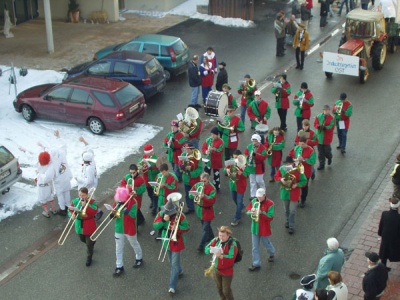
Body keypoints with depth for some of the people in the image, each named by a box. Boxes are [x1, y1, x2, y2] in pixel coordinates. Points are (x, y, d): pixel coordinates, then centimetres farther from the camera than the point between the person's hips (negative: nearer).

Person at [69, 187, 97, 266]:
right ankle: (92, 242, 58)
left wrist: (86, 205, -32)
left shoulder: (92, 201, -14)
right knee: (82, 240, 26)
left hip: (89, 226, -4)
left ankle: (89, 258, 22)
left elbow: (94, 212, -27)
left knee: (89, 243, 4)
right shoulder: (75, 201, -5)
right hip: (79, 225, 5)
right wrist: (72, 215, -26)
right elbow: (70, 211, -3)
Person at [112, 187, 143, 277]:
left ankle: (139, 258, 46)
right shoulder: (117, 202, -7)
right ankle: (119, 266, 25)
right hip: (119, 228, 4)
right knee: (118, 248, 12)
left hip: (129, 229, -4)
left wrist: (124, 209, -37)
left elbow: (133, 216, -30)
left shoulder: (133, 202, -22)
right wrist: (113, 214, -26)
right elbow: (113, 214, -1)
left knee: (134, 244, 21)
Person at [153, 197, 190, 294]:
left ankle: (172, 286, 0)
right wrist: (163, 220, -30)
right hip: (166, 241, 5)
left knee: (174, 264, -3)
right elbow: (155, 226, -14)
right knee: (172, 261, 24)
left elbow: (186, 228, -11)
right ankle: (179, 271, 54)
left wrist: (177, 228, -29)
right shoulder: (161, 214, -10)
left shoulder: (180, 215, -19)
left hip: (176, 242, -5)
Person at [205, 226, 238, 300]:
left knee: (226, 291, 4)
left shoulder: (232, 244, -22)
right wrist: (212, 251, -27)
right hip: (216, 269, 6)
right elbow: (206, 249, -5)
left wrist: (221, 256, -45)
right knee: (219, 288, 22)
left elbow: (231, 257, -31)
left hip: (227, 271, -5)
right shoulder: (216, 240, -6)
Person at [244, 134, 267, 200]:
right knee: (252, 181, 10)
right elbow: (246, 153, 10)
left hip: (259, 167, -4)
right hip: (251, 166, 4)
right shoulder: (249, 146, 0)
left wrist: (255, 155, -30)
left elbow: (264, 157, -20)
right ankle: (253, 195, 19)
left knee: (259, 181, 0)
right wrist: (247, 157, -12)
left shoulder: (262, 148, -14)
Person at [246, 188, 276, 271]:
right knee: (255, 247, 7)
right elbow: (247, 210, 5)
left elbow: (270, 217, -22)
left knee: (266, 244, 19)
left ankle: (272, 254, 50)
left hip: (264, 229, -4)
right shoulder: (254, 201, -2)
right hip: (255, 228, 4)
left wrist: (261, 212, -34)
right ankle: (256, 264, 17)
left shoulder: (270, 204, -18)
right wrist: (251, 211, -18)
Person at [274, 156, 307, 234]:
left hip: (294, 194, -3)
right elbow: (276, 176, 3)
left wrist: (297, 184, -26)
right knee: (286, 209, 22)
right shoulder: (282, 169, -10)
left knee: (292, 211, -1)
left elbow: (304, 181, -10)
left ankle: (291, 227, 11)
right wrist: (281, 179, -18)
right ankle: (288, 221, 46)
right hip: (285, 192, 3)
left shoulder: (298, 170, -18)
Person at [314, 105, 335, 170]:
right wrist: (319, 126, -21)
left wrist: (325, 127, -27)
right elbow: (315, 124, 1)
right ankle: (321, 165, 16)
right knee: (320, 151, 6)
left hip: (327, 137, -3)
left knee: (327, 150, 3)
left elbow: (332, 127, -12)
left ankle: (329, 157, 39)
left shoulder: (331, 118, -8)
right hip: (320, 137, 3)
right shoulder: (319, 116, 2)